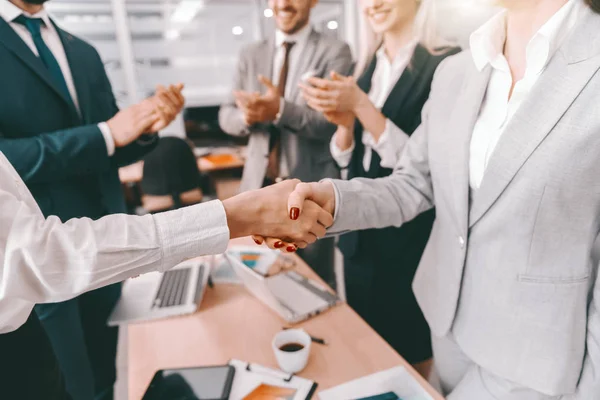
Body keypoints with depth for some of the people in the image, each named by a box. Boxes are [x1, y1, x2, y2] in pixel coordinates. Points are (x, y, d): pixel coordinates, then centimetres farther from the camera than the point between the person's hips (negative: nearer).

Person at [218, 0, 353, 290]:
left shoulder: (334, 51, -4)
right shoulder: (251, 54, 10)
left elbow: (333, 122, -14)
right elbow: (227, 115, 7)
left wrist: (281, 110, -30)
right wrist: (246, 117, -16)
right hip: (259, 183, 4)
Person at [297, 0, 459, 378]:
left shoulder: (446, 64, -12)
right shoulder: (370, 69, 9)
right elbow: (348, 159, 7)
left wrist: (360, 105, -23)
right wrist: (343, 120, -12)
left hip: (411, 241, -6)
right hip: (361, 234, 6)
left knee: (408, 355, 14)